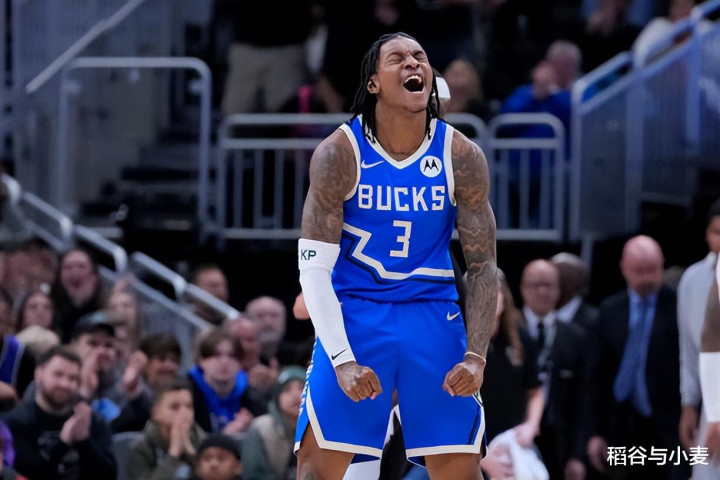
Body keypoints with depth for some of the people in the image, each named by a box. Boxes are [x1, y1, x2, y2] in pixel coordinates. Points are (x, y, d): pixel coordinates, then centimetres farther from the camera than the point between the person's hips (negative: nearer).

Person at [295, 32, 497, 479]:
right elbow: (314, 266, -12)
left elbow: (483, 266, -1)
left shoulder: (462, 157, -6)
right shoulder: (339, 153, -12)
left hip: (433, 314, 2)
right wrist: (342, 359, -21)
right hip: (355, 312, -2)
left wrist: (476, 355, -13)